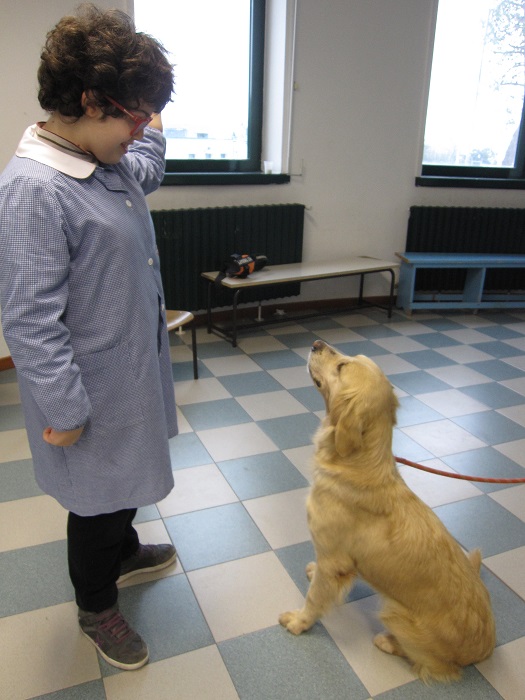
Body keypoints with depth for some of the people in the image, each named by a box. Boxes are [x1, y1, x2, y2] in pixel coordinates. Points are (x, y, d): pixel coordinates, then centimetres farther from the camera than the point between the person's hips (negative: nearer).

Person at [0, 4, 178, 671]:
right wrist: (65, 411, -21)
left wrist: (148, 125, 23)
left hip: (131, 367, 9)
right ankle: (96, 609, 40)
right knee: (97, 498, 13)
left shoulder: (104, 159, 2)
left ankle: (124, 551, 56)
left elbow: (145, 171, 29)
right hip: (92, 388, -9)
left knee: (126, 476, 28)